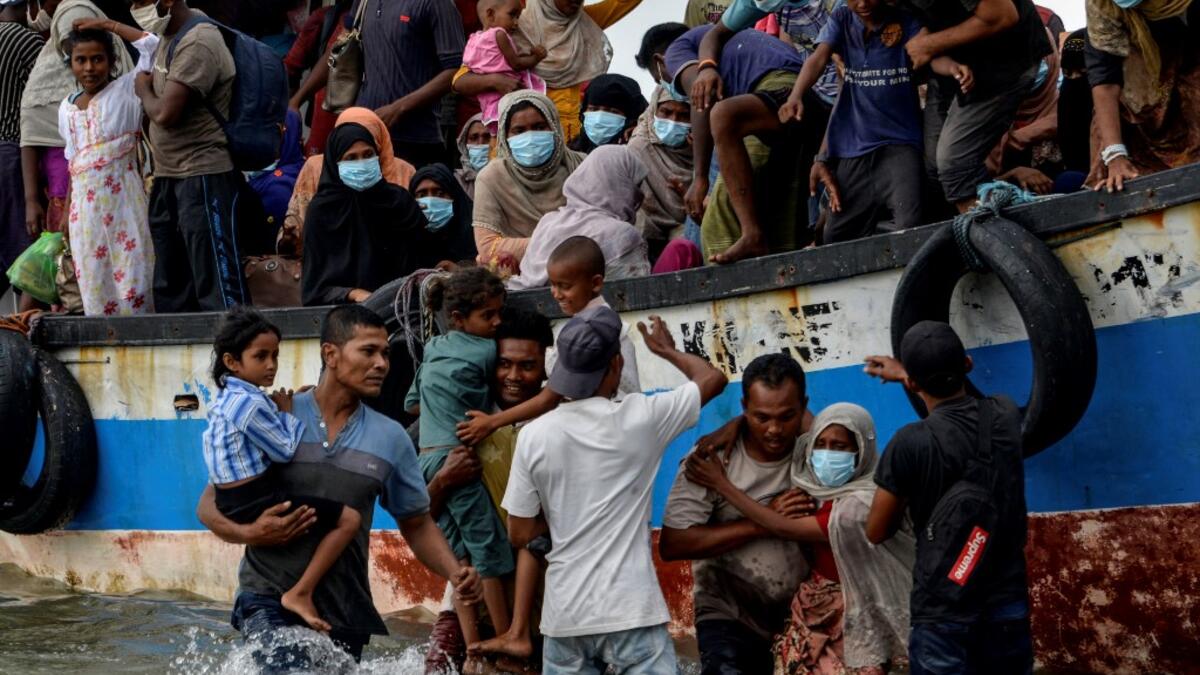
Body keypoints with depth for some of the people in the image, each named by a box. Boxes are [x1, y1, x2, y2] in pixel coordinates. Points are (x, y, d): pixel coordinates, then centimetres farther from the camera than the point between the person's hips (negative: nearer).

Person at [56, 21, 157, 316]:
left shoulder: (125, 90, 1)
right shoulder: (67, 108, 14)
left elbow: (152, 44, -10)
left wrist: (108, 25, -3)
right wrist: (66, 214, 15)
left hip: (123, 200, -5)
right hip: (85, 208, 5)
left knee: (132, 281, -7)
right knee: (94, 285, 4)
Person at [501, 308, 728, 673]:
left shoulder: (534, 436, -2)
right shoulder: (638, 419, -5)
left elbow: (520, 534, 4)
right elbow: (713, 378, 11)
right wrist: (666, 350, 28)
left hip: (565, 615, 3)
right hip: (632, 612, -3)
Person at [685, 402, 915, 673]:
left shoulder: (864, 503, -20)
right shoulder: (812, 481, 0)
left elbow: (787, 529, -19)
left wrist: (723, 486, -14)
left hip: (855, 626, -6)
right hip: (811, 614, 6)